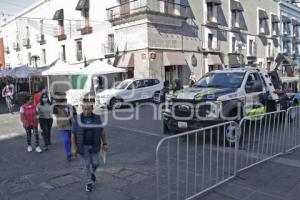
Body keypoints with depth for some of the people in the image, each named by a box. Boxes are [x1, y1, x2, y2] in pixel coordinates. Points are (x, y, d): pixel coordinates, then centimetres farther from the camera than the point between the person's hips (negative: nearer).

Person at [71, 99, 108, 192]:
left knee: (95, 162, 2)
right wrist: (73, 147, -11)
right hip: (82, 146, -1)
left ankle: (92, 172, 34)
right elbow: (73, 134, -7)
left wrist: (105, 144, 0)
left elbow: (102, 131, 0)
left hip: (94, 146, 2)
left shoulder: (97, 118, -6)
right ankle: (89, 183, 18)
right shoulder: (78, 120, -10)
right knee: (86, 164, 2)